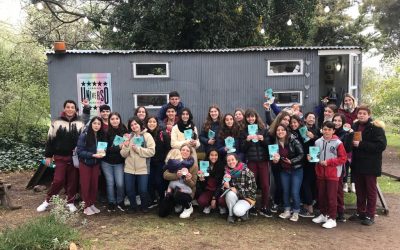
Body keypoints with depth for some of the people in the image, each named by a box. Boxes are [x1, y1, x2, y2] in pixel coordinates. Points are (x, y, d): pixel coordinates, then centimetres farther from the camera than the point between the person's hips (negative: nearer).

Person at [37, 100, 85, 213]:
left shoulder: (80, 124, 1)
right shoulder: (56, 122, -2)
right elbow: (50, 139, 2)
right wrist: (48, 155, 1)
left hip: (75, 157, 1)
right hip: (60, 157, -1)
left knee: (73, 181, 7)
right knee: (58, 180, -4)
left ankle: (70, 202, 22)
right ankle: (47, 201, 16)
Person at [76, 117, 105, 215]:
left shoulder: (101, 136, -3)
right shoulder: (84, 135, -16)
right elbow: (80, 151, -18)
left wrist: (102, 153, -12)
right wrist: (93, 155, -25)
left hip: (96, 164, 4)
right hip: (85, 164, -4)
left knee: (94, 184, 8)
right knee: (85, 185, 4)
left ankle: (92, 204, 22)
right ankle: (86, 206, 16)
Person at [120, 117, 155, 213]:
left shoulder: (147, 136, -3)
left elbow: (151, 151, -13)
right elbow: (123, 154, 4)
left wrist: (138, 149, -16)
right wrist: (126, 147, -14)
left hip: (143, 168, -3)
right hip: (129, 168, 3)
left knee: (143, 190, 3)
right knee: (129, 190, 9)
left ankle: (144, 206, 29)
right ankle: (133, 206, 33)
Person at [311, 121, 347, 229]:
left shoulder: (338, 143, -10)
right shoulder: (318, 142, 3)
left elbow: (343, 158, -10)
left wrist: (329, 162, -16)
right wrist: (311, 157, -5)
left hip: (333, 174, -5)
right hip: (320, 173, 5)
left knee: (332, 197, 0)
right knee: (321, 195, 14)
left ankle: (332, 219, 11)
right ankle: (323, 214, 30)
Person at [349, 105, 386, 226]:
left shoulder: (376, 127, -10)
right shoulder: (355, 126, 8)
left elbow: (381, 145, -19)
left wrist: (361, 144, -22)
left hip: (371, 165, -5)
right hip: (357, 164, 6)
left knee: (371, 191, 5)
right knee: (359, 190, 14)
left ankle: (370, 215, 15)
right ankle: (360, 212, 27)